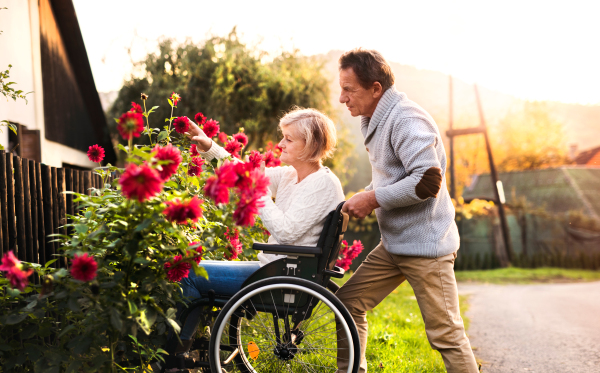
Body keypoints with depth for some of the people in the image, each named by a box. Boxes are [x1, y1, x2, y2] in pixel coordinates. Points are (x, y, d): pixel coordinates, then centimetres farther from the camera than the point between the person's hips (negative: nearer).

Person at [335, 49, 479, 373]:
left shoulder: (406, 119, -18)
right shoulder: (375, 120, 14)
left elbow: (428, 181, -26)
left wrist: (374, 199, -18)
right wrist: (362, 199, 8)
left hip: (425, 244, -10)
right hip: (393, 244, 10)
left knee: (445, 334, -4)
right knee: (348, 303, 10)